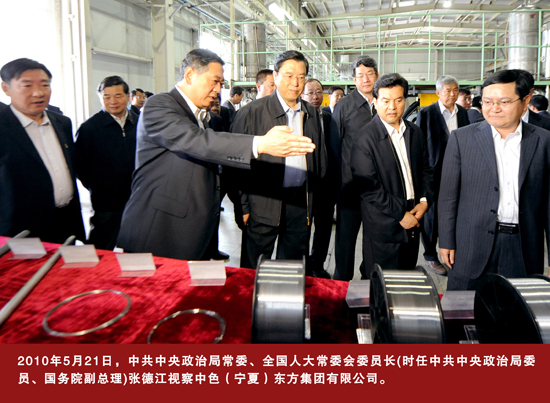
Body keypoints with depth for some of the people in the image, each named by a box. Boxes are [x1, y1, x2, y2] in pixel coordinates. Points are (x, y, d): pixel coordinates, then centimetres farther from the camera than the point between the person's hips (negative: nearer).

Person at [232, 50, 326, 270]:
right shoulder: (252, 112, -5)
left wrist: (314, 202, 11)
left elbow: (319, 160, 15)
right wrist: (242, 207, -9)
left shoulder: (311, 114, 10)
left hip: (301, 202, 5)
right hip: (264, 204, -4)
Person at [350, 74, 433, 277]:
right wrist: (400, 214, -14)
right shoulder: (365, 138, -12)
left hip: (412, 221, 6)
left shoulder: (415, 132, 9)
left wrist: (425, 200, 0)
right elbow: (368, 186, -16)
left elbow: (426, 170, 17)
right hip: (383, 226, -6)